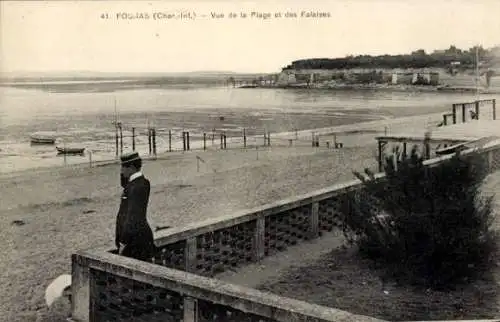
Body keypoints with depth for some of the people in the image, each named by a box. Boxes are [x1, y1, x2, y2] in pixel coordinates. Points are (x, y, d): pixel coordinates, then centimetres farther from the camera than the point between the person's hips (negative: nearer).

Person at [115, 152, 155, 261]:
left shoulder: (138, 186, -20)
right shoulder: (134, 182, 9)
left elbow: (133, 215, -22)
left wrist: (123, 242, -19)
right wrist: (123, 175, 12)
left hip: (135, 238, -9)